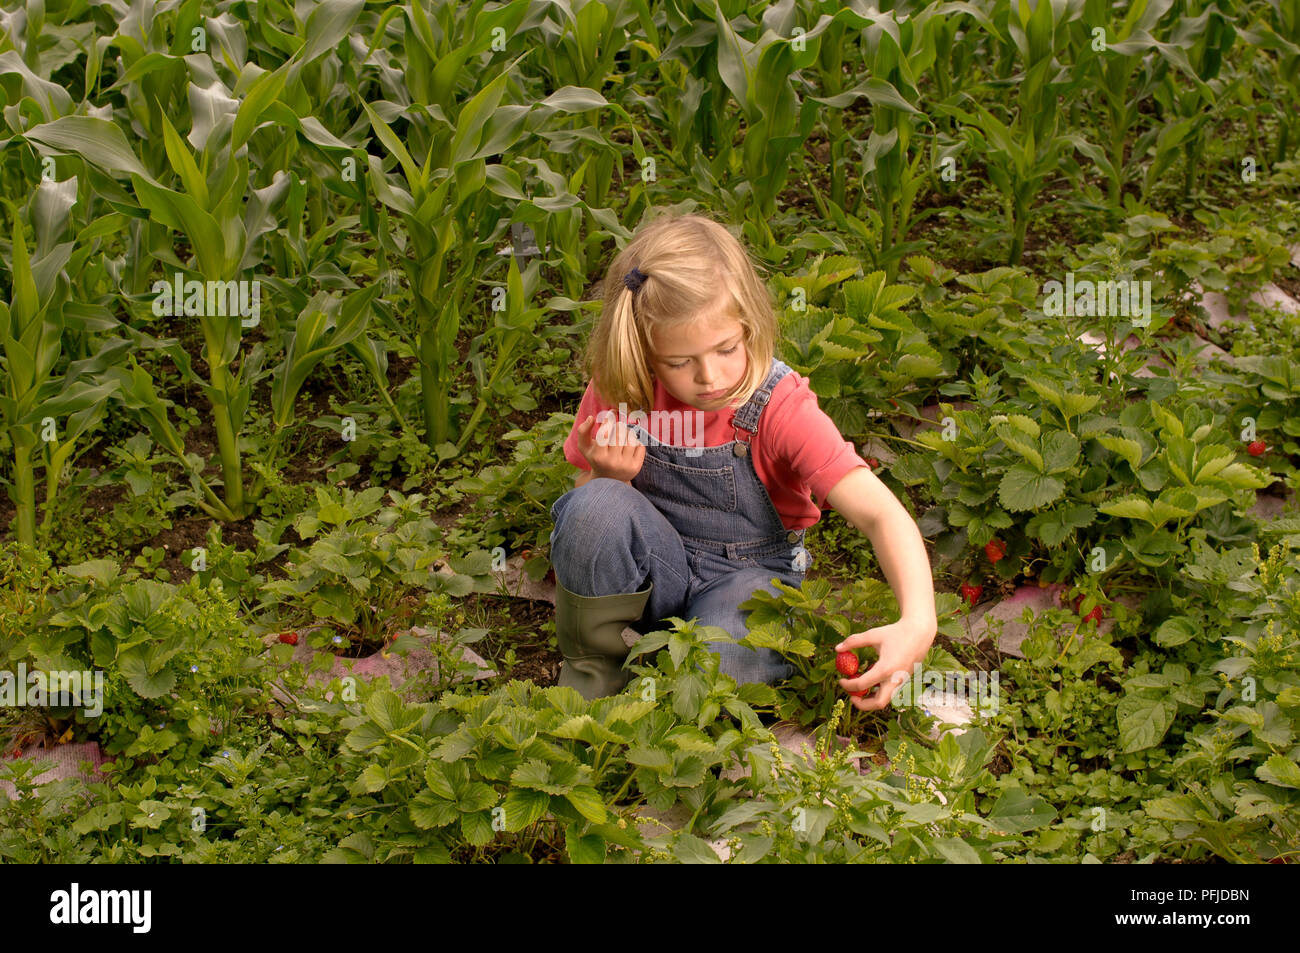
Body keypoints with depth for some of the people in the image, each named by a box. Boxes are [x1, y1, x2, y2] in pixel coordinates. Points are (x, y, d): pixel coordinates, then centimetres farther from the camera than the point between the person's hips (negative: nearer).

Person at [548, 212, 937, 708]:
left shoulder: (781, 408, -21)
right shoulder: (618, 393, -12)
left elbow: (882, 514, -30)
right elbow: (584, 514, 2)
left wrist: (917, 622, -46)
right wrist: (608, 478, -23)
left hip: (747, 574, -2)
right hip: (653, 572, 3)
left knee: (718, 669, -37)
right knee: (596, 504, -30)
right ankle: (592, 669, -7)